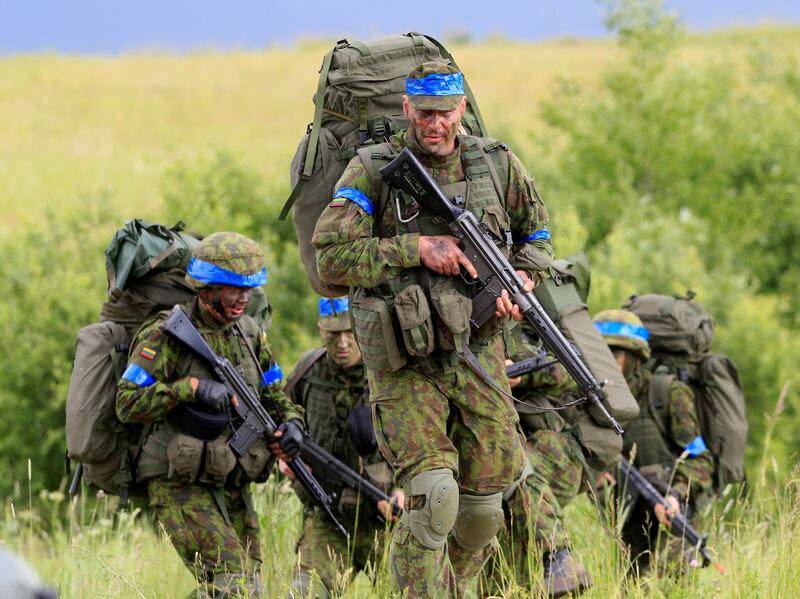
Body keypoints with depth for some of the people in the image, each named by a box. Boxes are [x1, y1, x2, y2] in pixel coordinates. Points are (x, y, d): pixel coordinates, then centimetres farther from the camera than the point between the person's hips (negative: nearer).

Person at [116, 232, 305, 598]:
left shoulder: (250, 335, 9)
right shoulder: (165, 336, -11)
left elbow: (275, 396, 18)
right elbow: (128, 404, -16)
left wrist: (291, 425, -5)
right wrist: (190, 387, -24)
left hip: (233, 488, 7)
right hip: (181, 489, -7)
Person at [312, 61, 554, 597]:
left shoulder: (497, 164, 4)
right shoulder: (372, 171, -6)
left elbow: (536, 229, 21)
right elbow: (331, 256, -13)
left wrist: (523, 281, 1)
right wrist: (416, 249, -20)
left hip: (476, 349, 4)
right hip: (405, 365, -4)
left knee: (484, 501, 5)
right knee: (433, 496, -17)